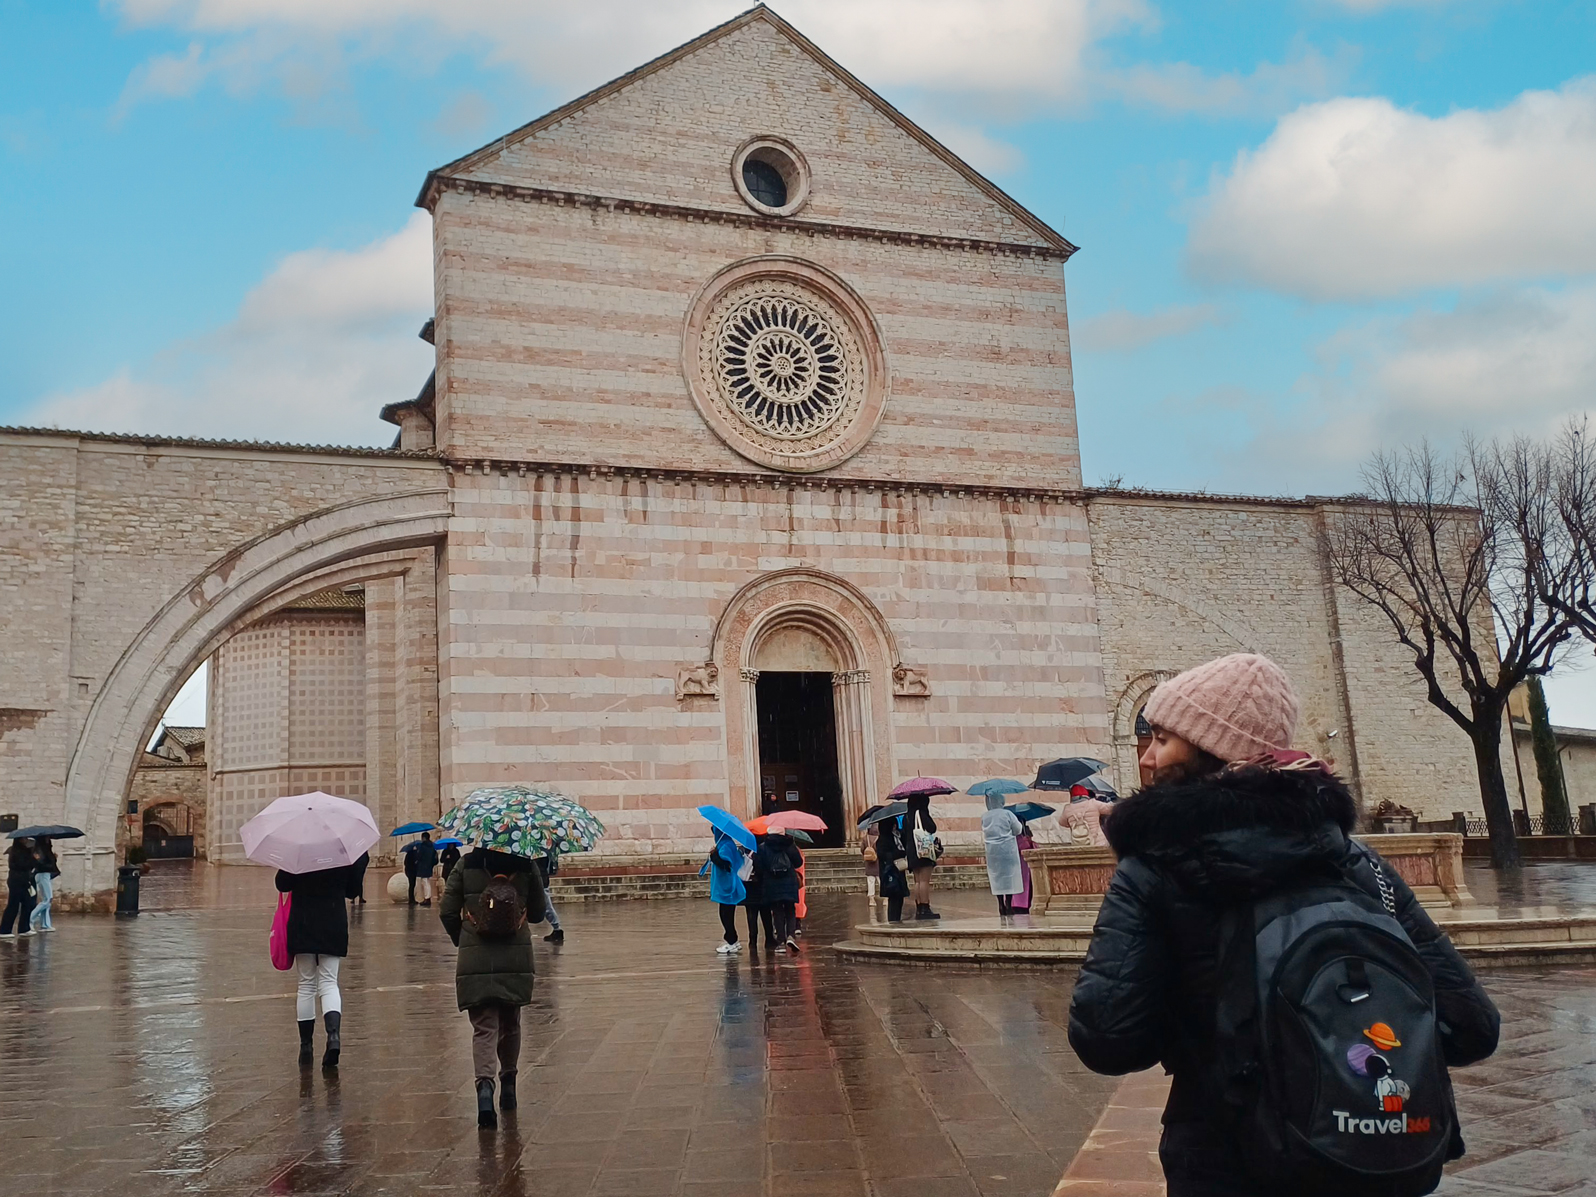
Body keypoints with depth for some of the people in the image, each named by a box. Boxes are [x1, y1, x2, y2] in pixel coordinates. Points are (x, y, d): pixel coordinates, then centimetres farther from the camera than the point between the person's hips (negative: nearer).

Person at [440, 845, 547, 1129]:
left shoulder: (466, 865, -1)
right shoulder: (526, 866, -1)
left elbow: (447, 911, -1)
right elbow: (537, 913, 5)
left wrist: (462, 940, 16)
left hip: (475, 959, -1)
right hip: (516, 959, 1)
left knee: (484, 1026, -1)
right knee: (510, 1024, 20)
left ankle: (485, 1084, -22)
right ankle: (508, 1082, 30)